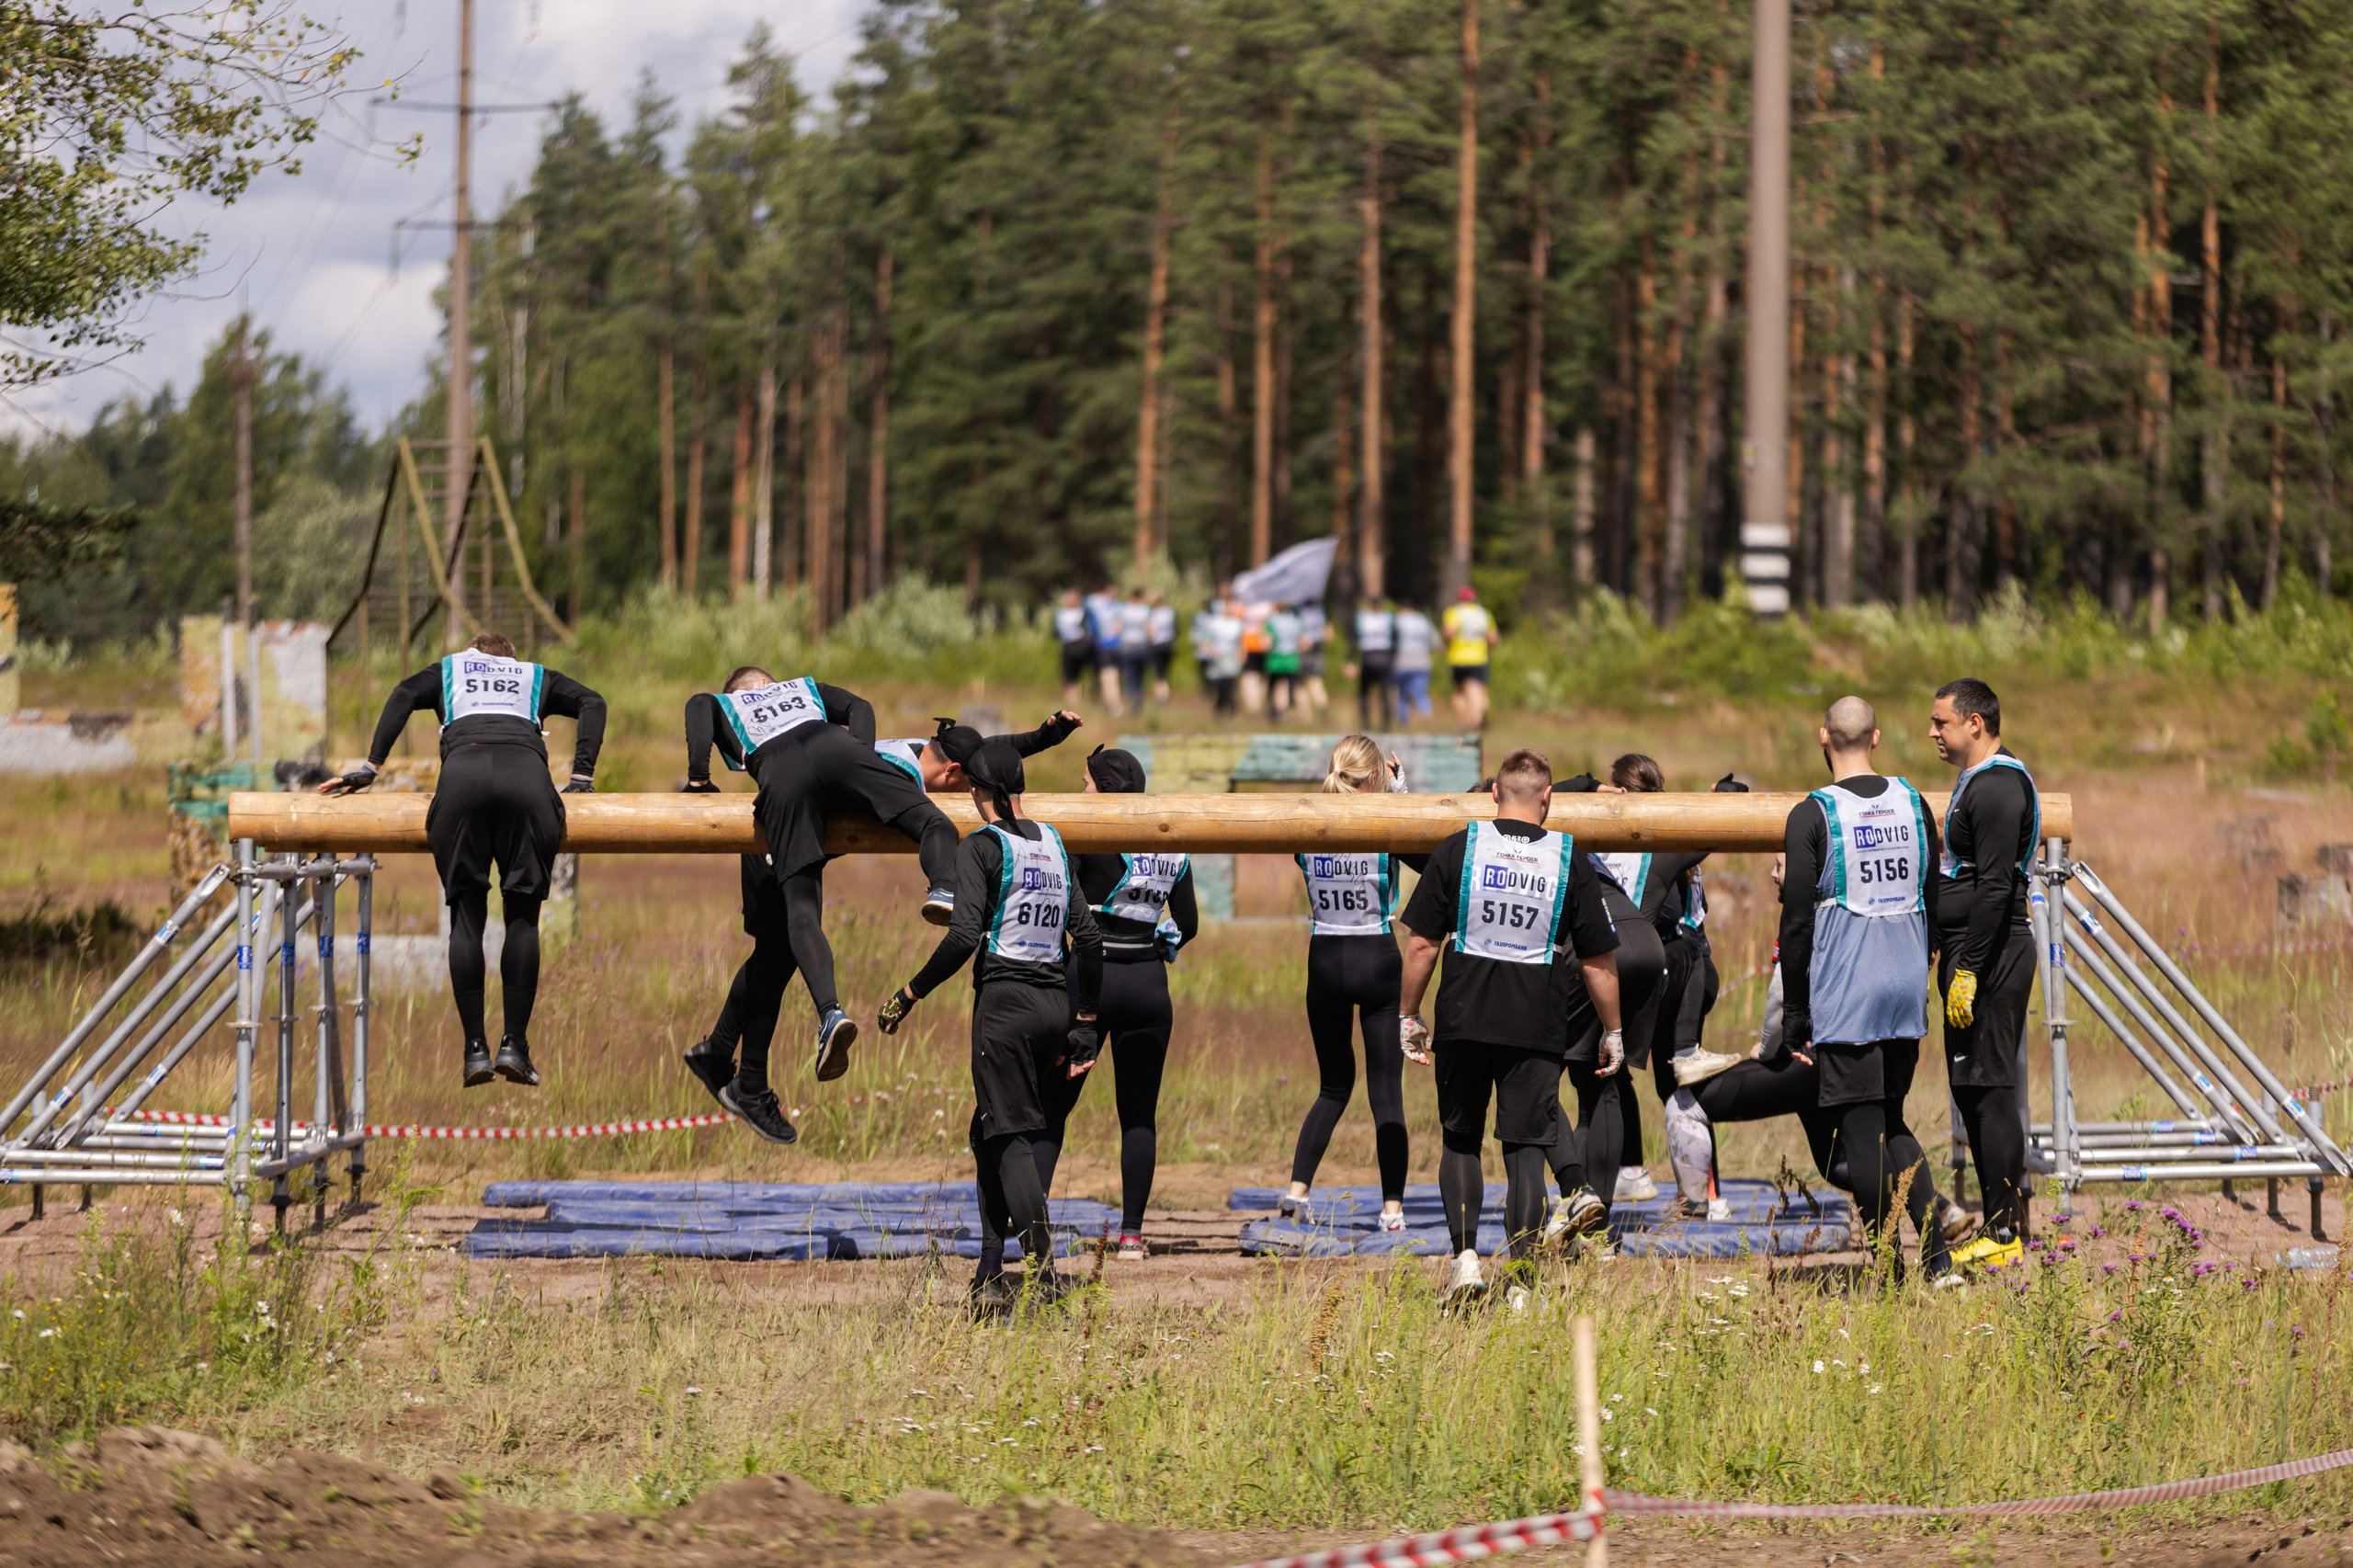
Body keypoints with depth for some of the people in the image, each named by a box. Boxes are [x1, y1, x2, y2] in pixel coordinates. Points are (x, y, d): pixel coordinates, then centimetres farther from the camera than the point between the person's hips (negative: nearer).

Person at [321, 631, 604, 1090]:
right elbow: (591, 703, 22)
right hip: (526, 773, 0)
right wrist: (582, 777, 18)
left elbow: (403, 696, 16)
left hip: (463, 772, 0)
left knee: (466, 914, 2)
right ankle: (514, 1045, -4)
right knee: (523, 915, 3)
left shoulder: (448, 670, 36)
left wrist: (372, 765, 14)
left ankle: (476, 1049, -3)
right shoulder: (537, 677, 38)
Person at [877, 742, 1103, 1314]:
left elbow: (964, 937, -17)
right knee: (989, 1134, 15)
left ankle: (1046, 1273, -15)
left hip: (1006, 997, -6)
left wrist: (910, 994, -8)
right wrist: (1084, 1025, 19)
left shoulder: (982, 847, -7)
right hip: (1057, 1001, 6)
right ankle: (991, 1277, 10)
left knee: (1009, 1137, -4)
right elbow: (1087, 937, 13)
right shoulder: (1053, 844, 13)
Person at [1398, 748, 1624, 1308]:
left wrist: (1408, 1017, 9)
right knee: (1525, 1147, 4)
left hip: (1463, 1020, 0)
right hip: (1538, 1026, 0)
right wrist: (1612, 1032, 14)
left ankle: (1465, 1254, 2)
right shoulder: (1572, 863, -1)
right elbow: (1599, 963, 3)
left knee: (1461, 1140, 16)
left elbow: (1421, 946, -1)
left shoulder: (1457, 849, -2)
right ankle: (1521, 1281, 1)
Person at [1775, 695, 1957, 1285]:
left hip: (1845, 993, -5)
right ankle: (1937, 1257, 6)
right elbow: (1933, 902, 14)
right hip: (1906, 991, 5)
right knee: (1892, 1123, 16)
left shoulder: (1812, 816, -9)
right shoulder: (1913, 804, 7)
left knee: (1861, 1130, 0)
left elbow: (1797, 924, -9)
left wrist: (1794, 1016, -2)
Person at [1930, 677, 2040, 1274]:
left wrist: (1968, 971, -23)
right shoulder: (1978, 780, 19)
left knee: (1989, 1089, -10)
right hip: (1971, 954, 11)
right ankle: (2003, 1226, 16)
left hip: (1992, 955, -11)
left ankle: (2006, 1236, -9)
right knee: (1975, 1090, 12)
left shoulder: (1997, 787, -16)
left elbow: (1995, 888, -22)